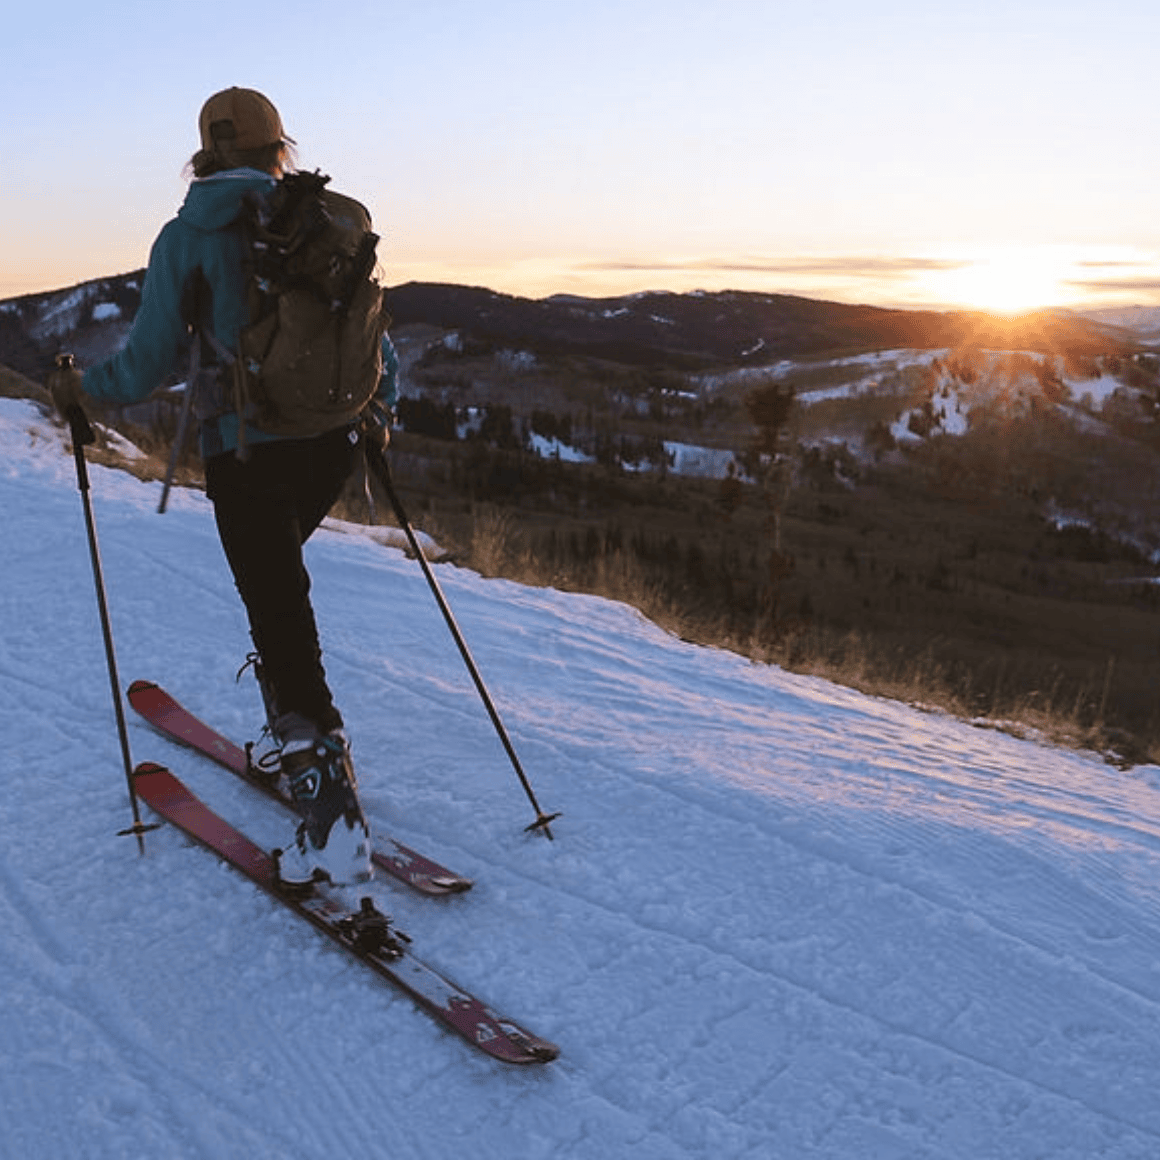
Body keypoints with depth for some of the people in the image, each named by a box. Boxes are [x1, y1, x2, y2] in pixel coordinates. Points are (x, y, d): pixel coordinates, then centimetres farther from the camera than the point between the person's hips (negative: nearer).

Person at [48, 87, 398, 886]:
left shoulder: (186, 237, 0)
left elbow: (149, 364, -2)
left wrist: (80, 387, 17)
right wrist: (379, 409, 24)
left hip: (245, 453, -4)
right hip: (333, 443, 4)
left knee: (282, 624, -3)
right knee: (277, 577, 28)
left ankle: (336, 816, -8)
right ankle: (306, 743, 32)